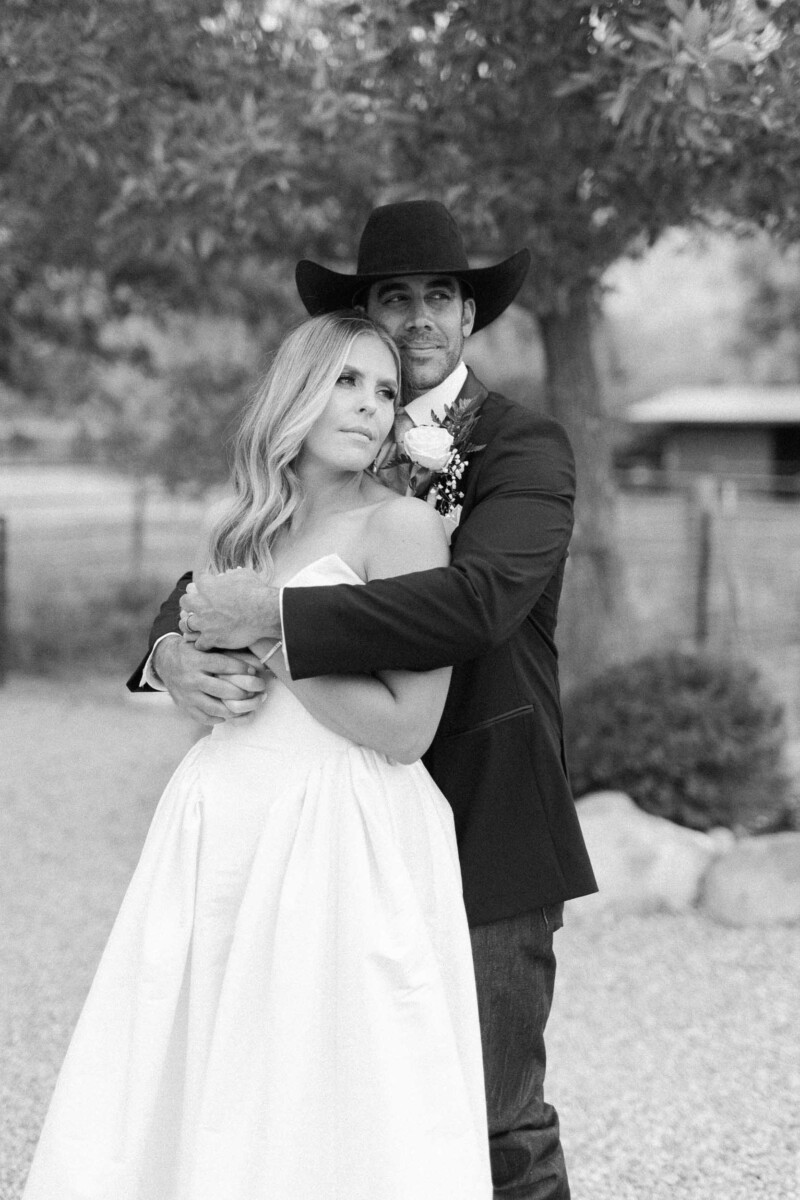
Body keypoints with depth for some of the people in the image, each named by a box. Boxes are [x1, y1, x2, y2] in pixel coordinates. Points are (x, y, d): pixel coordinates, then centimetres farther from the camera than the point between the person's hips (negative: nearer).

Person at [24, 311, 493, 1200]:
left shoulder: (400, 526, -6)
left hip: (344, 838, -6)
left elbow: (405, 727, -13)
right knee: (180, 1090, 7)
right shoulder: (248, 529, 14)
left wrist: (269, 637, -10)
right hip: (221, 825, 6)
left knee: (318, 1113, -2)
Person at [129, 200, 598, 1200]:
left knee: (497, 1117, -1)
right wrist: (174, 650, -17)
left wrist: (274, 615, -26)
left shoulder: (526, 448, -6)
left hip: (482, 829, -5)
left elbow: (479, 601, -24)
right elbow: (220, 576, 7)